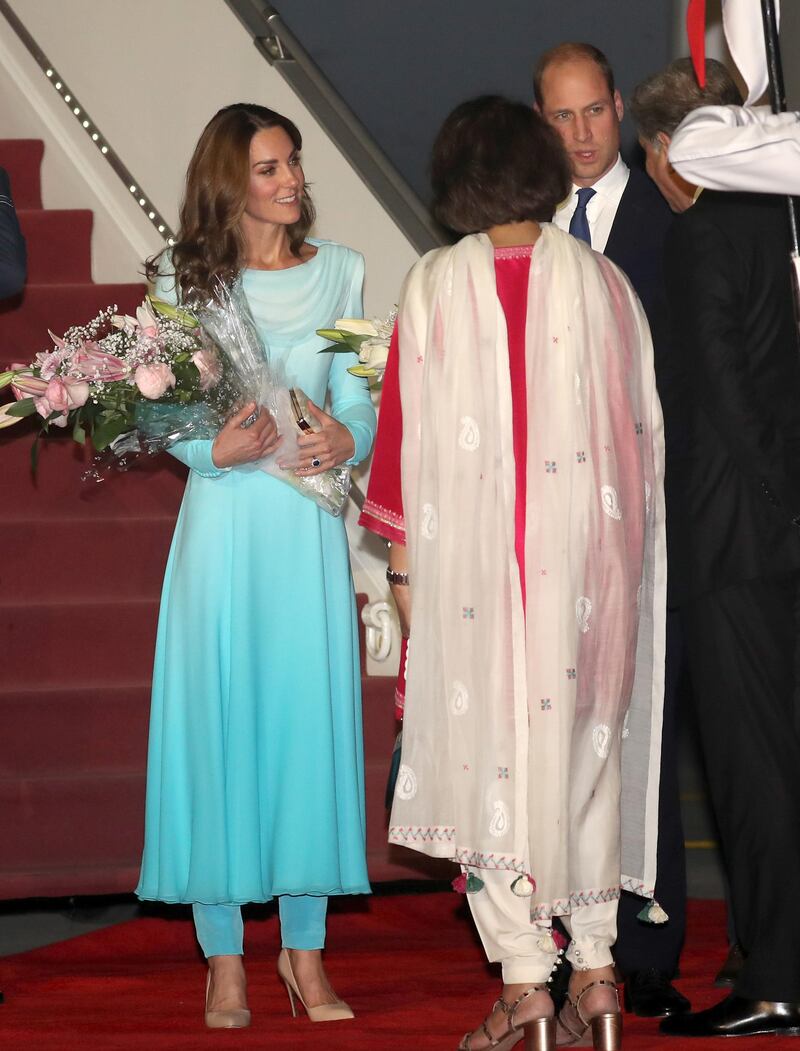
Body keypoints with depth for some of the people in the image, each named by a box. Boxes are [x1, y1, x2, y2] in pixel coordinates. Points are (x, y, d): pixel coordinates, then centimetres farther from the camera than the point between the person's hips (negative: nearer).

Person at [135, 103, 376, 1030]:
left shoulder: (337, 273, 11)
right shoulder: (186, 279, 5)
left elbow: (358, 394, 6)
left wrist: (346, 438, -16)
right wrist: (218, 448, -19)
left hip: (308, 525, 2)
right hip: (223, 523, -2)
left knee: (310, 717, 0)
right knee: (218, 720, -3)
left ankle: (304, 952, 8)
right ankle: (224, 960, 3)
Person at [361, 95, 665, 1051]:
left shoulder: (434, 287, -5)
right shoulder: (601, 281, 1)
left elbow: (405, 429, -3)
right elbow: (644, 426, 4)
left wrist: (402, 554, 4)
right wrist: (628, 543, 14)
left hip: (471, 556, -2)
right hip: (588, 547, 2)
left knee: (491, 749, 4)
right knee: (584, 740, 12)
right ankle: (595, 966, 11)